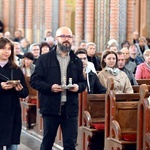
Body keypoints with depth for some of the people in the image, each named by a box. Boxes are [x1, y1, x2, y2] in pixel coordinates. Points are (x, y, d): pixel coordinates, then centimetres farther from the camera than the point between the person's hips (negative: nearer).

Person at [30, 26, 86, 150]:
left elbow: (83, 82, 16)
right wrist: (50, 87, -16)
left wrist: (78, 87, -7)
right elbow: (34, 80, -1)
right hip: (51, 107, -2)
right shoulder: (44, 59, 3)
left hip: (70, 108, 2)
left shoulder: (77, 61, 13)